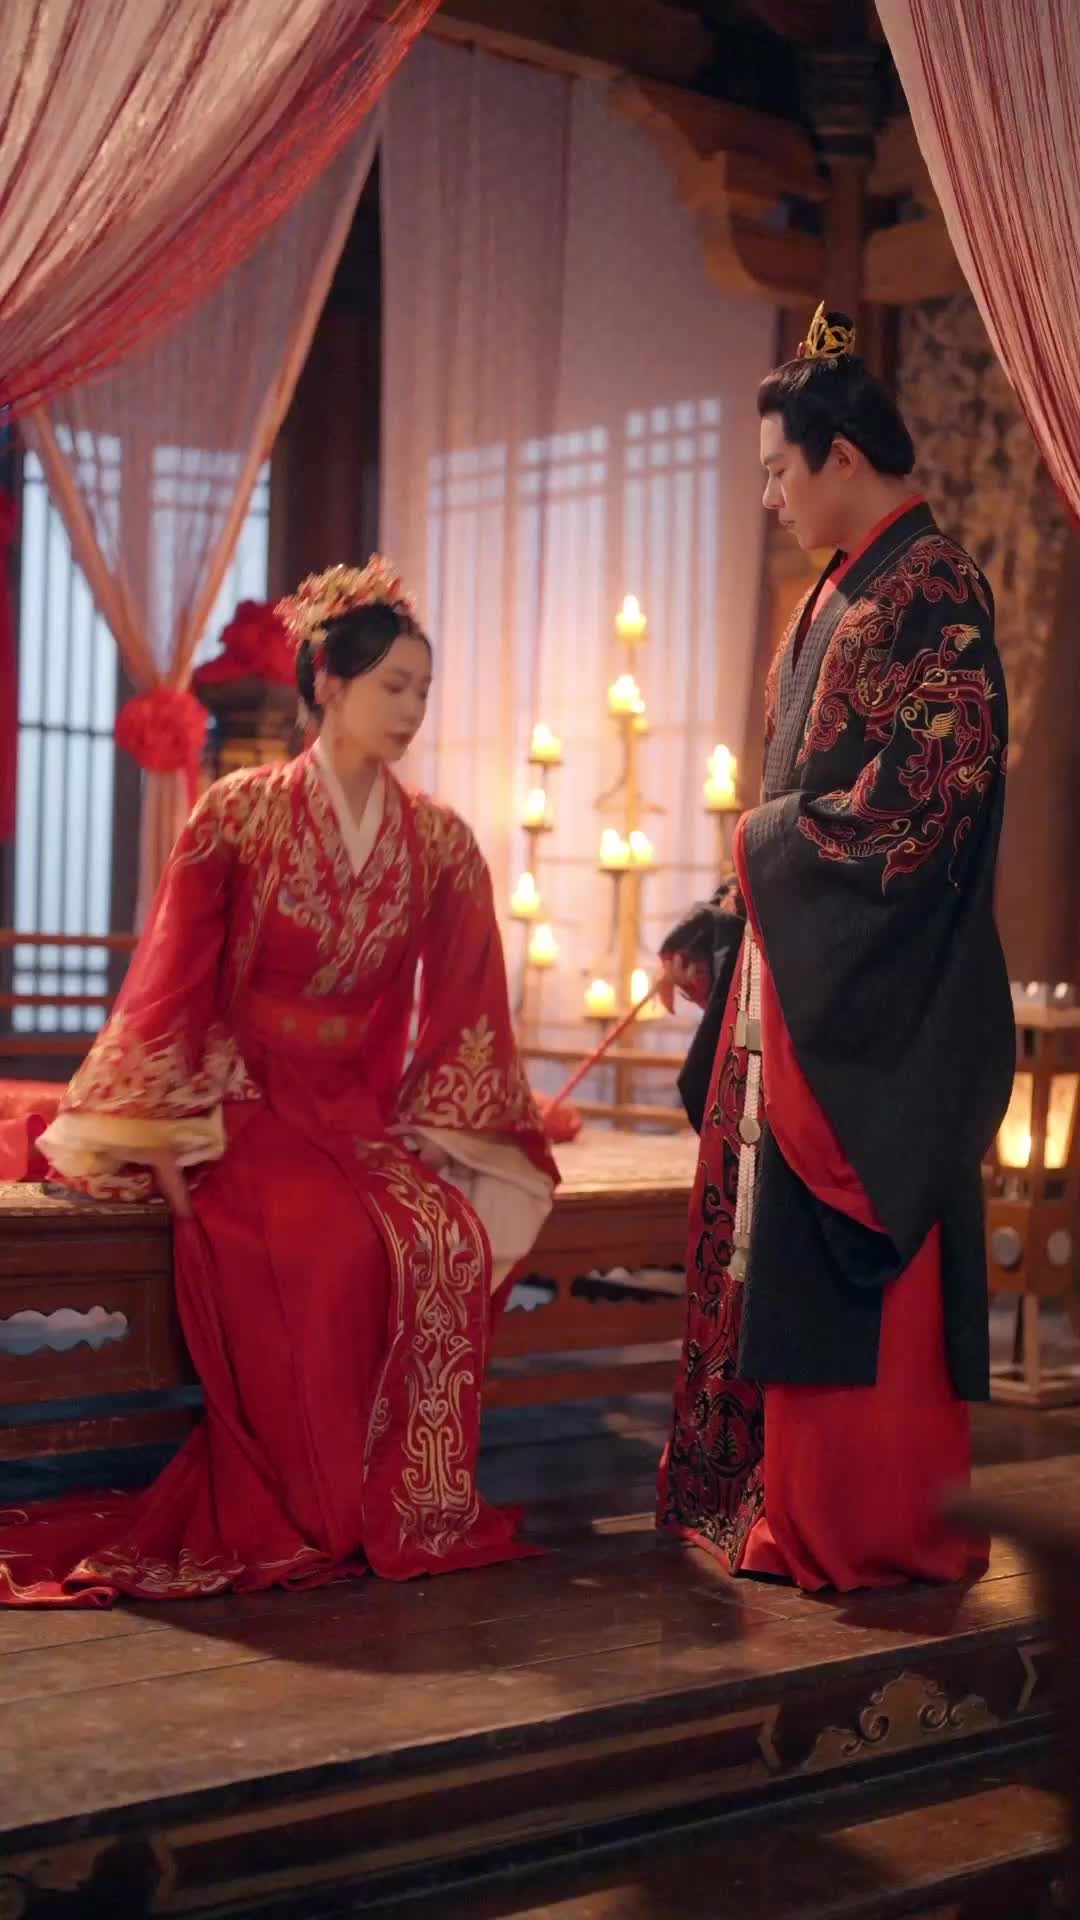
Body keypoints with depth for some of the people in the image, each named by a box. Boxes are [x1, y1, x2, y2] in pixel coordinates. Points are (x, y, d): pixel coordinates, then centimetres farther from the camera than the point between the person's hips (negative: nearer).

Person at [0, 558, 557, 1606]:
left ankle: (413, 1512, -11)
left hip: (368, 1113, 3)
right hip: (249, 1101, -3)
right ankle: (307, 1520, -15)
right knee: (329, 1251, -32)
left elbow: (464, 1007, 7)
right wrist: (164, 1142, -9)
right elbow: (171, 983, -4)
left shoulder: (440, 842, 5)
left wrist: (435, 1135, -2)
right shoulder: (238, 814, -3)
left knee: (448, 1242, -27)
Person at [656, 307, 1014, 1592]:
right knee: (774, 1239, 11)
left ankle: (868, 1529, 6)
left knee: (852, 1257, -4)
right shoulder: (838, 597, 16)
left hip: (876, 997, -9)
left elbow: (917, 795, -19)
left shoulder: (929, 590, -11)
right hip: (795, 979, 9)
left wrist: (766, 838, -7)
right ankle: (780, 1499, 19)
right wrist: (718, 926, 17)